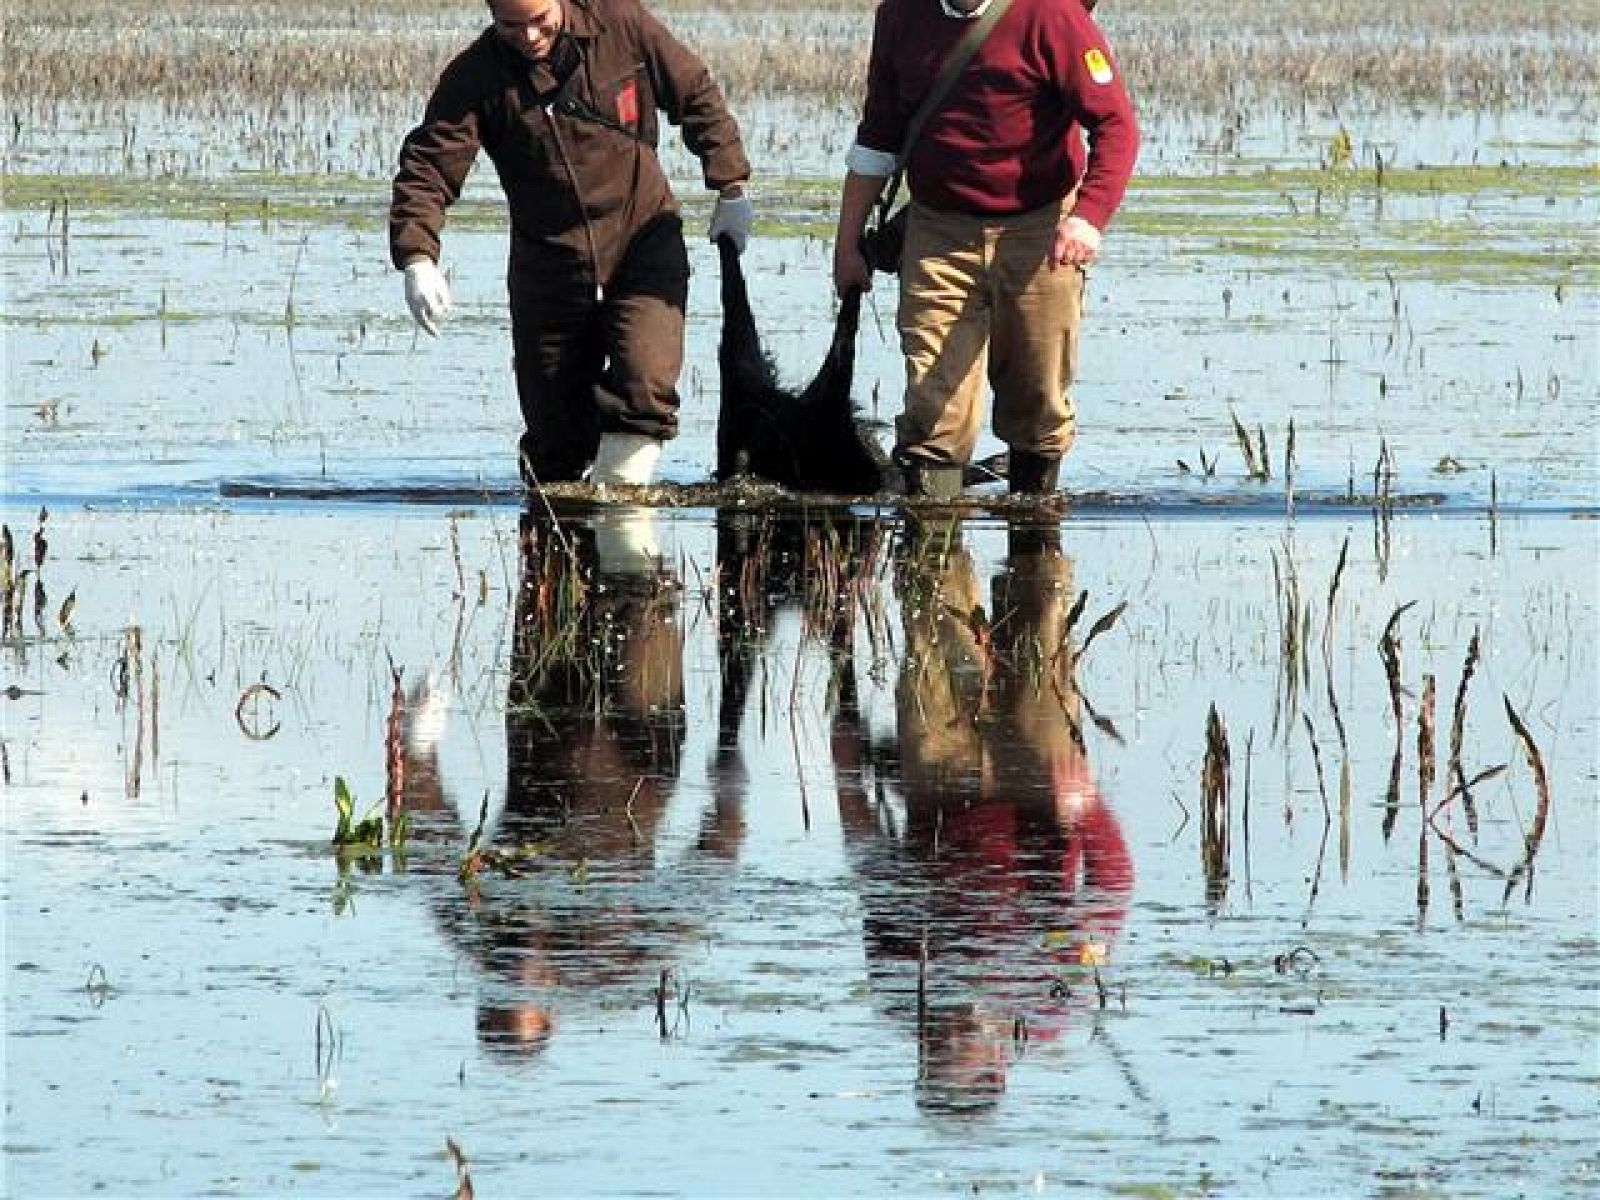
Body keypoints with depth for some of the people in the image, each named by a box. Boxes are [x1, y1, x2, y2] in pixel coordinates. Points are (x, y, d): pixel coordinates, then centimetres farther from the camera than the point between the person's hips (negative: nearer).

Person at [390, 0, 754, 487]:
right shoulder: (474, 78, -9)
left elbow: (696, 95, 6)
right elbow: (427, 166, -15)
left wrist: (732, 189, 6)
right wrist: (416, 258, -31)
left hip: (643, 244, -1)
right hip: (548, 270, 1)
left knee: (646, 387, -22)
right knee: (553, 428, 6)